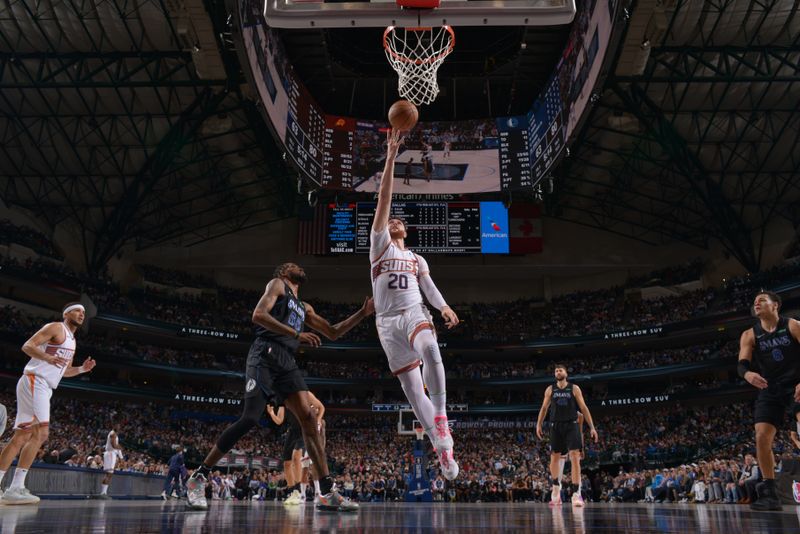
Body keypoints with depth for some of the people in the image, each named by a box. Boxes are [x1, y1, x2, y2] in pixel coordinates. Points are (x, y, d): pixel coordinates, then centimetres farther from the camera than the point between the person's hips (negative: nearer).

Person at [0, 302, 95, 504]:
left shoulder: (72, 340, 23)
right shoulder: (56, 328, -4)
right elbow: (27, 346, -15)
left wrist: (83, 369, 13)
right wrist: (47, 357, -32)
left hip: (44, 388, 10)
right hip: (34, 382, -10)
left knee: (21, 437, 7)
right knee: (40, 433, -18)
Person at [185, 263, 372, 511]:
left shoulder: (304, 307, 30)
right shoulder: (277, 284, 10)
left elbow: (333, 332, 32)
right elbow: (258, 315, -8)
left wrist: (362, 314, 25)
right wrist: (296, 334, -13)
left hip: (287, 362, 7)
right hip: (266, 355, -7)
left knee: (308, 419, -7)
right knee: (250, 418, -18)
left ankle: (328, 493, -10)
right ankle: (198, 476, -4)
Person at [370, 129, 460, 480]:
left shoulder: (417, 259, 21)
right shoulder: (380, 246, 10)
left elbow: (429, 288, 11)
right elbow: (384, 201, 1)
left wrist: (444, 307, -12)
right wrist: (391, 157, -7)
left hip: (415, 314, 1)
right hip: (388, 321, -1)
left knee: (430, 349, -35)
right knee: (412, 387, -4)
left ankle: (441, 414, -26)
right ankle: (442, 447, 2)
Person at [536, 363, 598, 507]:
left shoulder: (574, 388, 2)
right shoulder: (550, 389, 7)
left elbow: (583, 408, 2)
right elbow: (544, 408, 13)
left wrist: (592, 427, -3)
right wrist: (539, 424, 5)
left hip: (571, 425, -2)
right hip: (556, 426, 2)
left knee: (575, 456, -14)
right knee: (554, 457, 9)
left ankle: (576, 493, -15)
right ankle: (556, 487, 32)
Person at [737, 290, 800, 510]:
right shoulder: (749, 335, 4)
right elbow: (742, 363, -7)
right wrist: (748, 373, -31)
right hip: (770, 390, 3)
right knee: (762, 438, -7)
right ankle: (770, 494, 1)